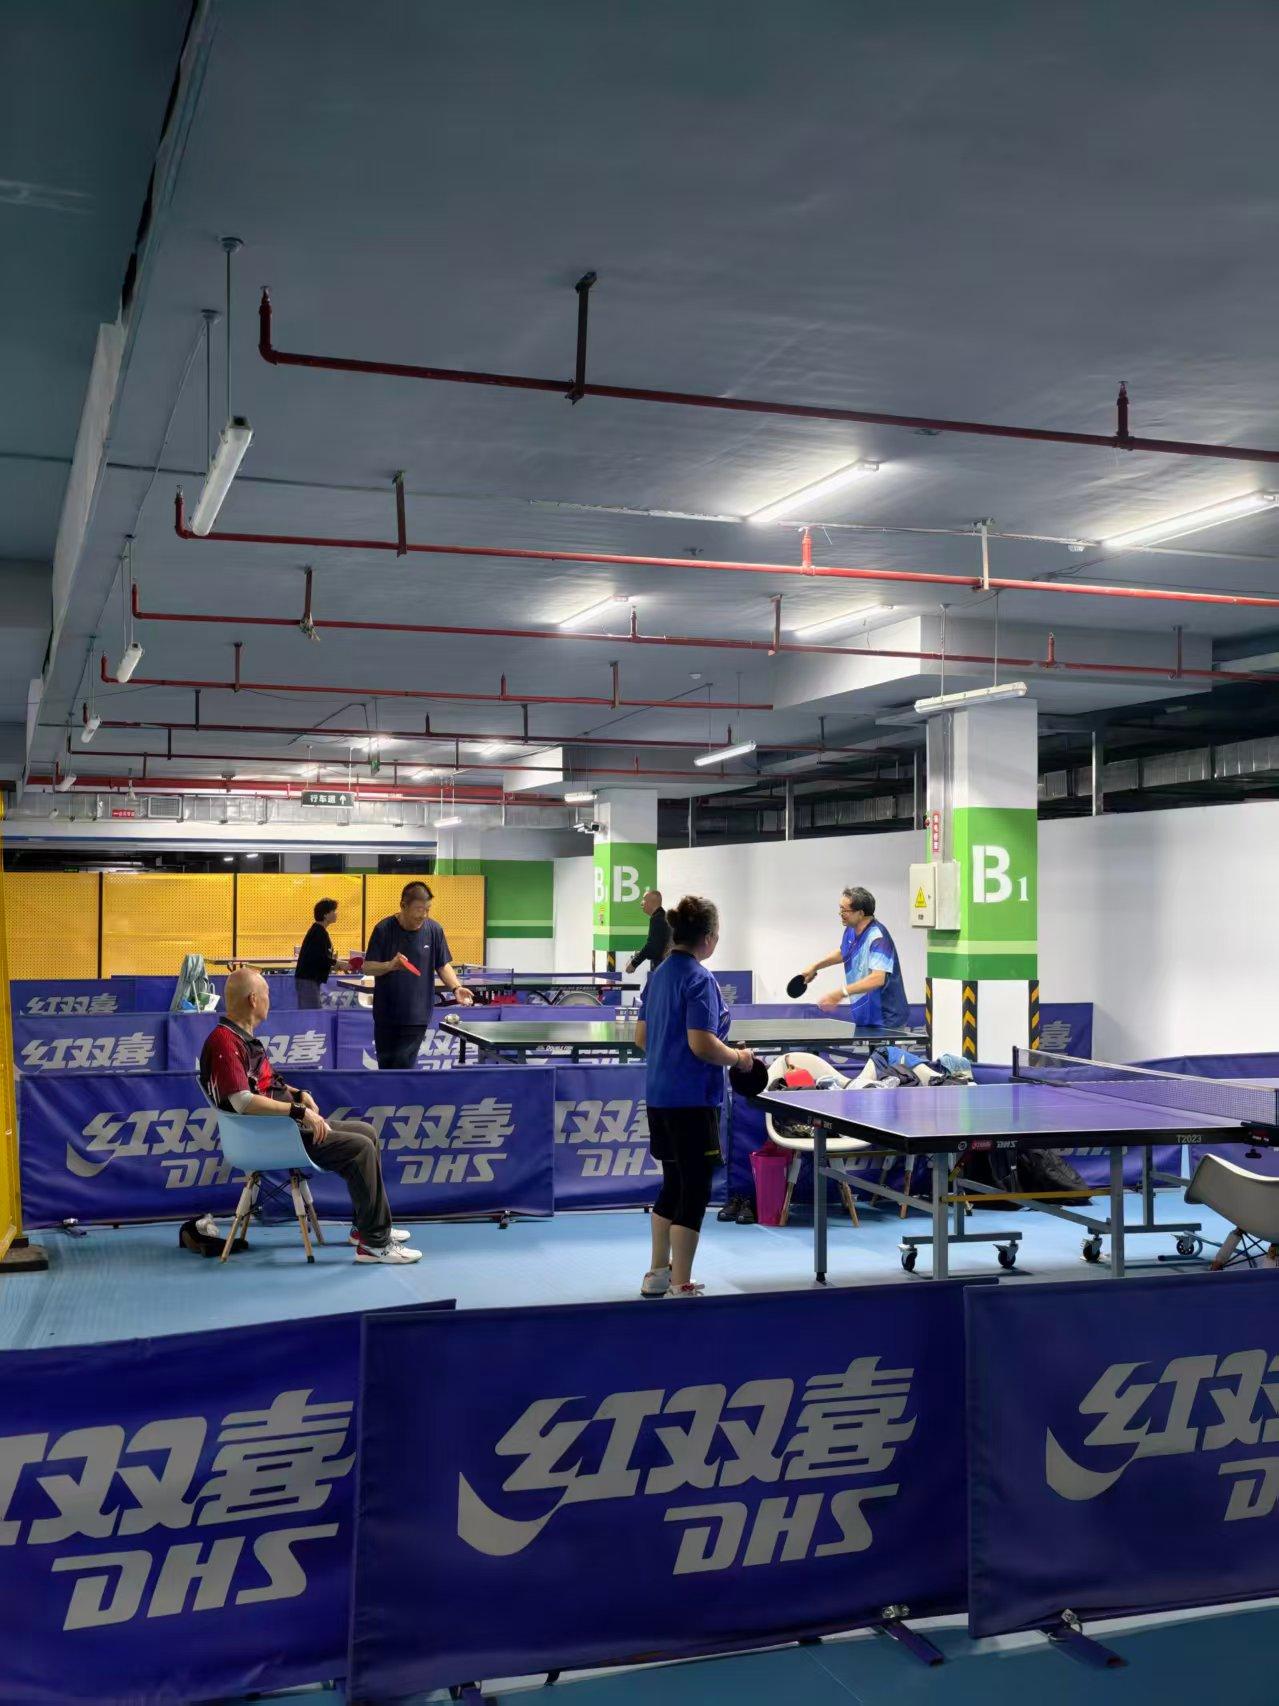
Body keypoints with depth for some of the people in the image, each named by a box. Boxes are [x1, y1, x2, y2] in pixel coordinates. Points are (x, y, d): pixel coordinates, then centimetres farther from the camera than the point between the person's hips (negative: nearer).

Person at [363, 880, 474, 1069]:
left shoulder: (434, 930, -4)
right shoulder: (383, 929, -8)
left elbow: (443, 966, 6)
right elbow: (367, 968, -6)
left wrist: (456, 988, -12)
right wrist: (390, 965, -26)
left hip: (417, 1015, -1)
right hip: (385, 1015, 1)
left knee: (403, 1065, -9)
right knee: (385, 1065, 9)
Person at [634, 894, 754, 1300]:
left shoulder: (659, 974, 11)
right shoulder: (699, 979, -16)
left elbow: (641, 1036, 16)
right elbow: (702, 1043, -23)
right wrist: (738, 1058, -7)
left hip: (659, 1096, 9)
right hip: (692, 1101, -9)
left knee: (673, 1185, 20)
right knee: (695, 1191, 0)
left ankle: (658, 1274, 28)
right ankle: (680, 1288, 4)